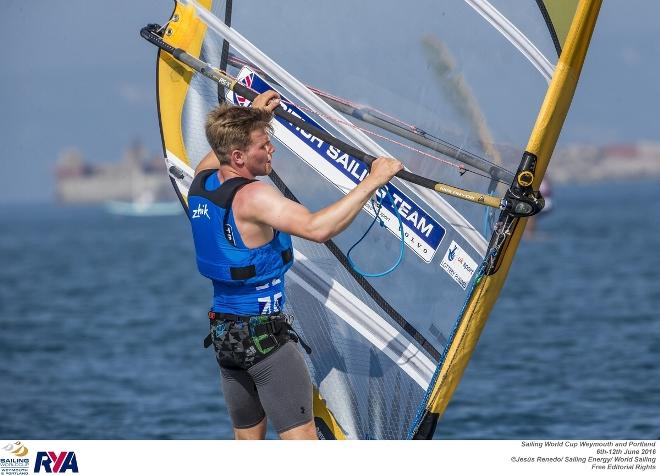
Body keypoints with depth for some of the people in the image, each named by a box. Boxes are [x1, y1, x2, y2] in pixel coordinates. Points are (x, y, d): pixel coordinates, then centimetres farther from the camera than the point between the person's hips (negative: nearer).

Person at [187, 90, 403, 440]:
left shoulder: (201, 182, 5)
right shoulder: (251, 196, -21)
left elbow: (214, 156, 32)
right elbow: (316, 228, -33)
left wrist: (253, 114, 35)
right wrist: (372, 181, -29)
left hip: (223, 333, 9)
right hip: (264, 335, -9)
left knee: (247, 439, 15)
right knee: (301, 438, -8)